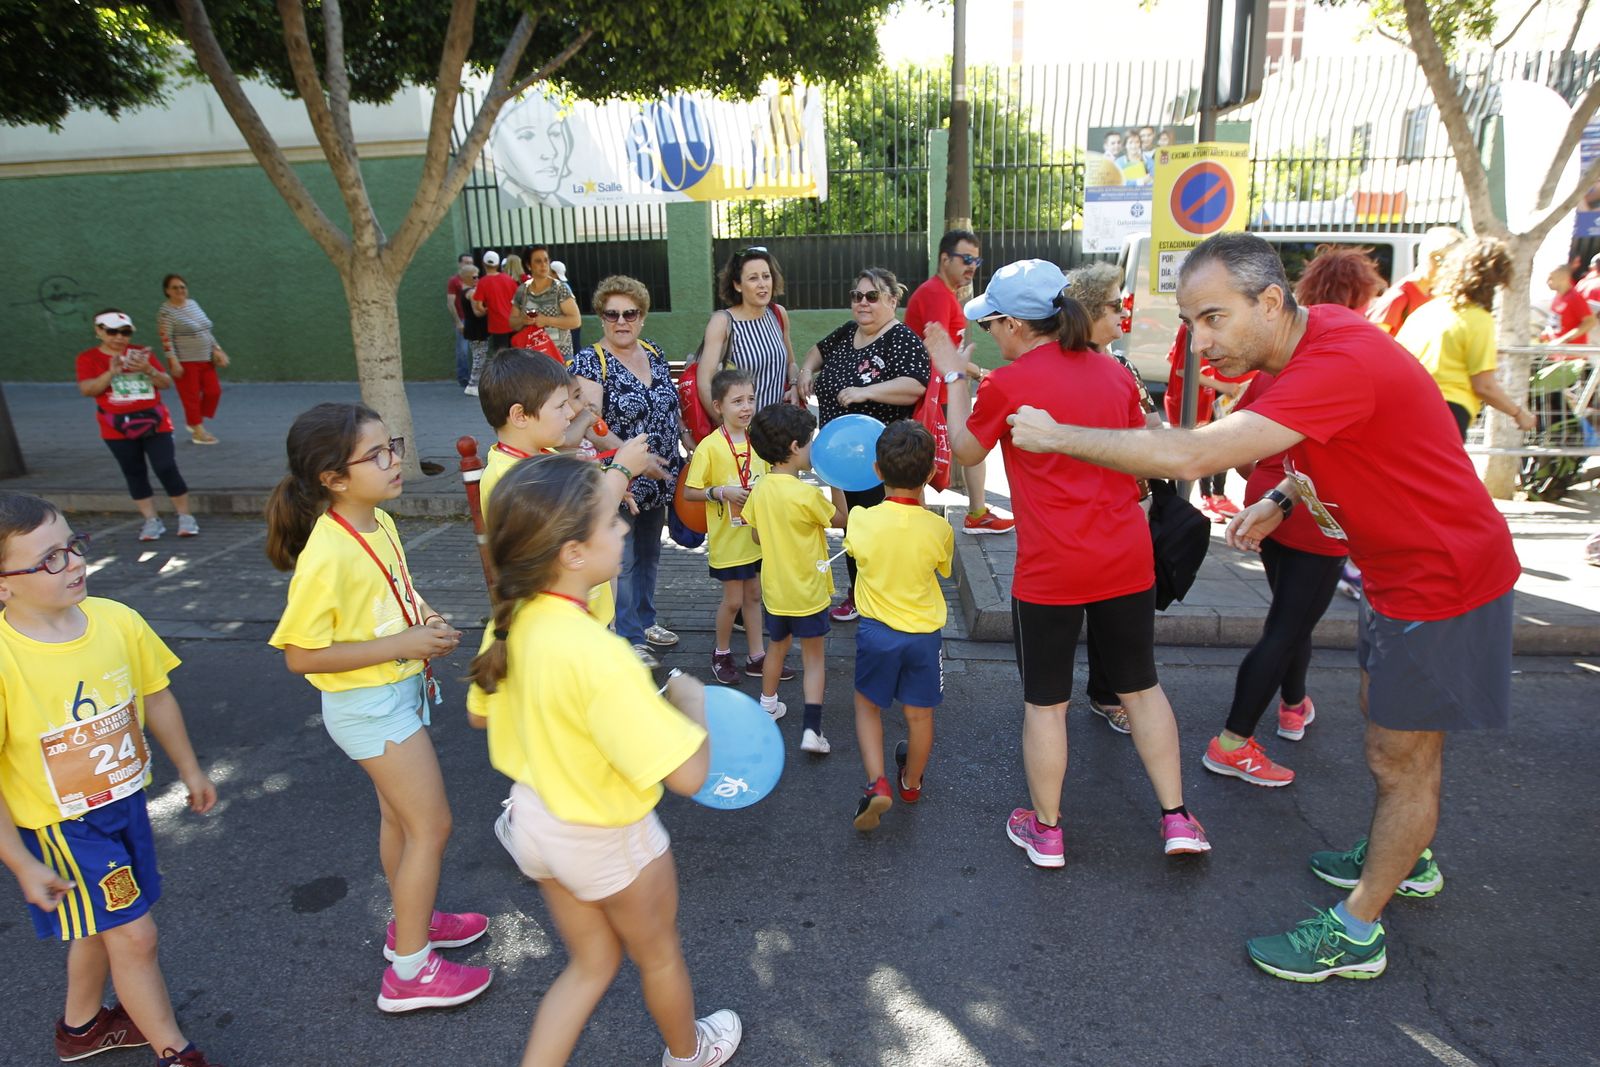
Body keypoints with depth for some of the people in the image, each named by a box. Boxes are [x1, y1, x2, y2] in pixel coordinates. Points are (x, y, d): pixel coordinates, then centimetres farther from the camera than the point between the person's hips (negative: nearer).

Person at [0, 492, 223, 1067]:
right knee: (134, 935, 3)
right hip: (59, 826, -5)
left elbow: (156, 697, 4)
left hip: (126, 803, 5)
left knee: (99, 926, 25)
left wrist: (189, 769, 15)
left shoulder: (117, 621, -13)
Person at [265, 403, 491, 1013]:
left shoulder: (381, 523, -2)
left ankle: (412, 922, 43)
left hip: (400, 689, 8)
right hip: (368, 705, -8)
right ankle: (410, 972, 18)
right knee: (431, 827, 1)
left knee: (399, 815, 23)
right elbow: (300, 655, -24)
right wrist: (403, 644, -25)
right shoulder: (328, 556, -28)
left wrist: (425, 621, -4)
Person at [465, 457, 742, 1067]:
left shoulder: (513, 621, -14)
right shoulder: (598, 655, -38)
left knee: (592, 961, 28)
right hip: (605, 839, -6)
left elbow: (484, 713, 5)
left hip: (535, 818, 6)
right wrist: (691, 697, -18)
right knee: (658, 954, 26)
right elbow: (688, 774, -36)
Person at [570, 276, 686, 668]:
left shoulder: (654, 352, 8)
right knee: (622, 562, 2)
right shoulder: (589, 362, -13)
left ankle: (644, 621, 37)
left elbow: (671, 407, 18)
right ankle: (628, 639, 15)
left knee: (649, 555, 20)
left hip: (658, 480, 7)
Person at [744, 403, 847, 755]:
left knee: (777, 647, 26)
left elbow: (758, 537, 4)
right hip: (808, 592, -5)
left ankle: (768, 706, 43)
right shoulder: (806, 495, -25)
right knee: (814, 658, 7)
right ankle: (812, 729, 0)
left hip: (774, 590, 6)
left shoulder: (760, 488, -6)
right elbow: (839, 520, -8)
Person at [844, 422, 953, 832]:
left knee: (867, 705, 19)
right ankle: (911, 782, 39)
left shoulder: (862, 520, -16)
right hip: (924, 633, 1)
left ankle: (877, 781, 4)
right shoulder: (939, 528, -16)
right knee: (920, 714, 19)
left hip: (876, 630, 0)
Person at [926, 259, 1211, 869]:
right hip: (1127, 558, 5)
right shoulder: (1114, 373, 5)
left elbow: (965, 451, 6)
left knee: (1044, 702, 11)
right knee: (1140, 686, 20)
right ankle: (1177, 820, 27)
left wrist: (953, 377, 14)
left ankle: (1045, 832, 24)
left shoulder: (1006, 386, -11)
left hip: (1050, 568, -5)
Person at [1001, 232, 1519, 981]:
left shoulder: (1340, 363, -33)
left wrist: (1057, 435, -31)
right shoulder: (1314, 338, -2)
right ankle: (1405, 858, 48)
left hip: (1442, 578, -9)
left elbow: (1192, 455, -40)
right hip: (1400, 566, 10)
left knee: (1401, 756, 4)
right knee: (1386, 717, 24)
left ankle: (1355, 933, 21)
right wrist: (1285, 498, -1)